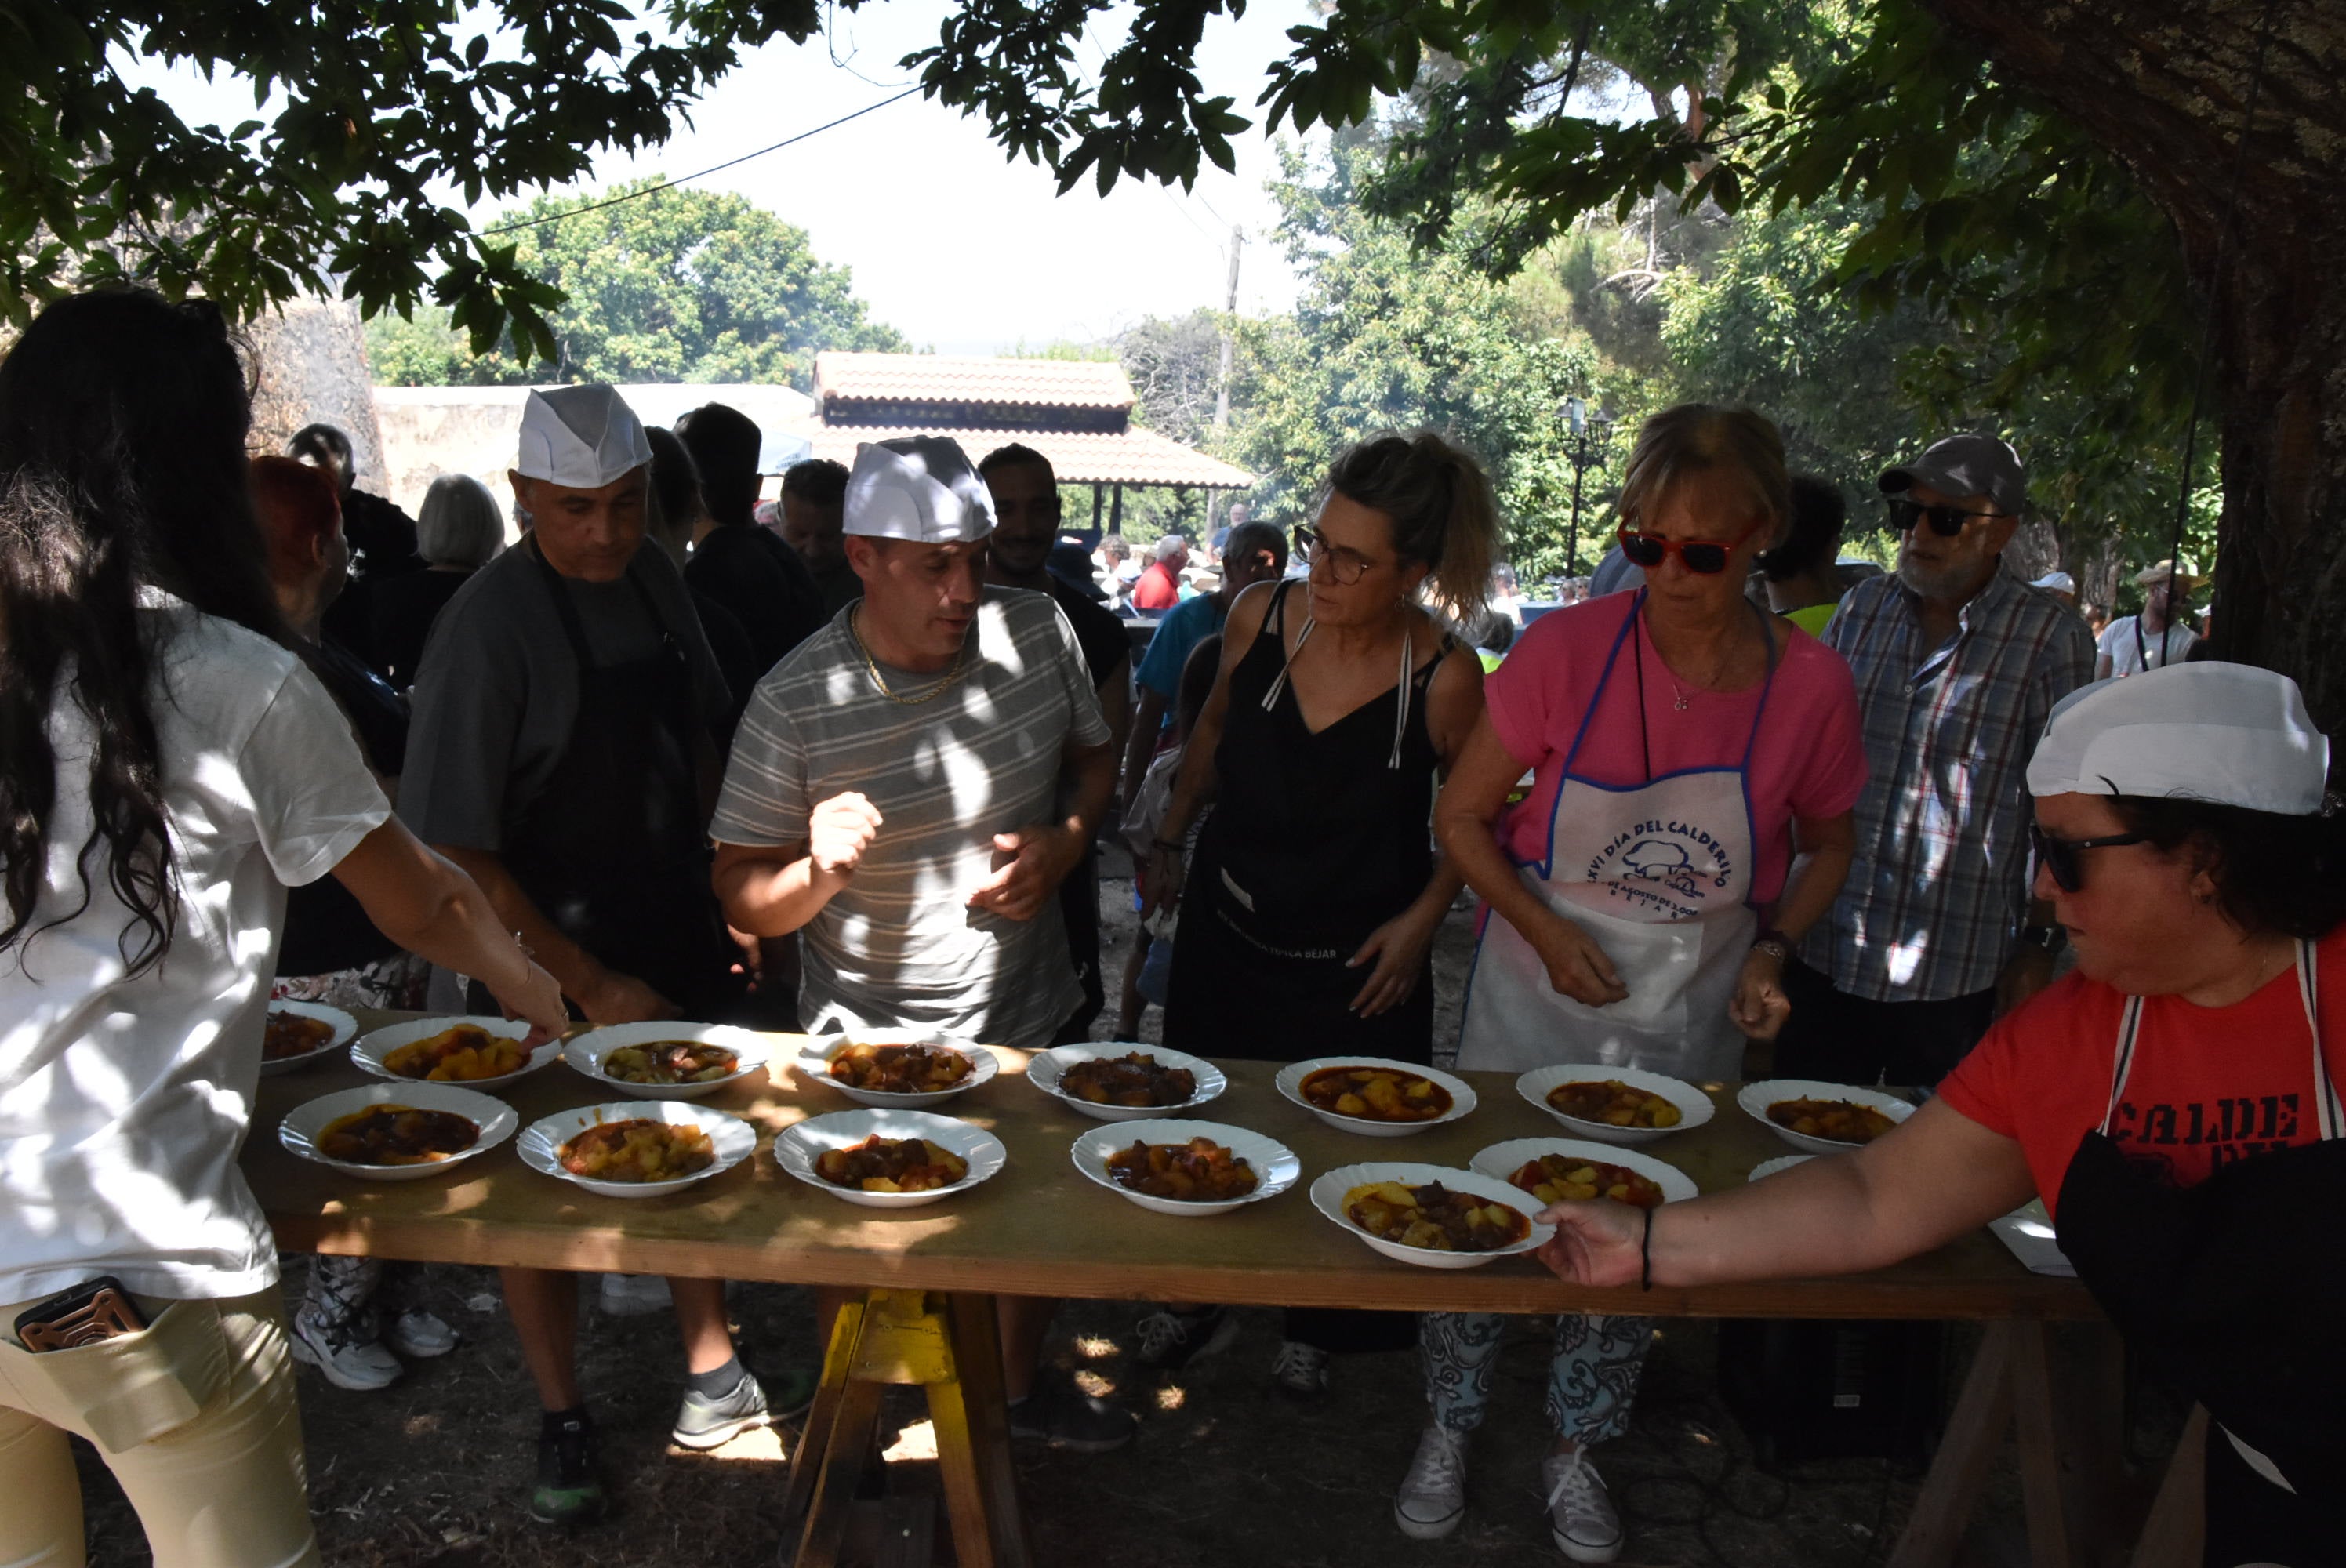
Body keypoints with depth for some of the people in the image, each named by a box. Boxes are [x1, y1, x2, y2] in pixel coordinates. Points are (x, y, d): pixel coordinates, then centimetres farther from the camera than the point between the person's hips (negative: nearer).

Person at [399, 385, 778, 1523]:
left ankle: (710, 1376, 38)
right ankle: (562, 1423, 31)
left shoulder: (652, 577, -1)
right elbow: (453, 848, -19)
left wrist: (729, 898, 7)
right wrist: (590, 988, -18)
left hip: (679, 936, 6)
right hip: (554, 962, -6)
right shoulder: (490, 625, -20)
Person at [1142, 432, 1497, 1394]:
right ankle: (1196, 1296, 45)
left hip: (1355, 964, -3)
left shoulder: (1443, 677, -21)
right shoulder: (1261, 615, -13)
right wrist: (1171, 838, 12)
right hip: (1226, 933, 3)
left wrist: (1422, 919, -10)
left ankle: (1315, 1328, 41)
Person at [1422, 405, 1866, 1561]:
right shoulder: (1565, 649, -18)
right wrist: (1544, 931, -20)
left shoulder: (1810, 685, -13)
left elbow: (1827, 844, 6)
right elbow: (1461, 816, -8)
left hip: (1691, 1020, 1)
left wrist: (1772, 947, -10)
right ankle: (1449, 1426, 37)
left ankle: (1576, 1449, 41)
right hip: (1533, 997, -1)